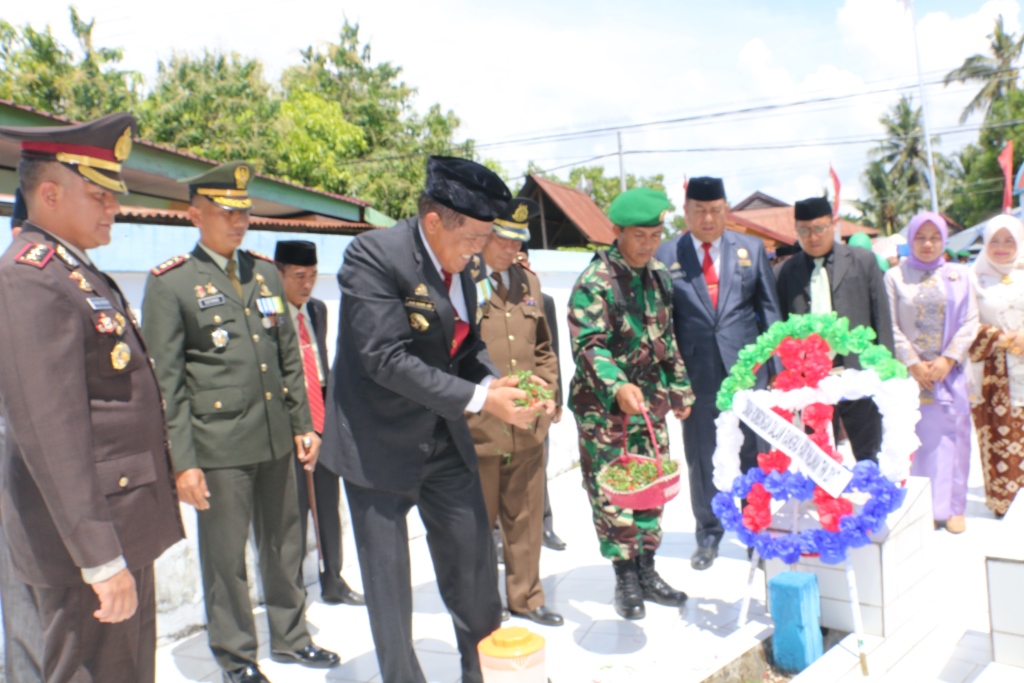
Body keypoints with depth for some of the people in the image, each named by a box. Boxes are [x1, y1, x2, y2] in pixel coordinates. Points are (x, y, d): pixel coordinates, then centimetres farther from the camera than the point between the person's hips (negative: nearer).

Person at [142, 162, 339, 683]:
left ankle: (289, 637, 35)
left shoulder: (266, 272, 11)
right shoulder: (169, 283, -6)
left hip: (276, 439, 5)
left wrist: (303, 424, 11)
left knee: (284, 545, 16)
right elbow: (167, 382, -9)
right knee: (225, 556, 7)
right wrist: (182, 461, -12)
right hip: (218, 444, -5)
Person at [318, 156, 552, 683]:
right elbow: (386, 359, -27)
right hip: (380, 442, -6)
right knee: (388, 578, 8)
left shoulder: (459, 265, 1)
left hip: (445, 438, 7)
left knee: (474, 558, 14)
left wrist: (495, 383, -11)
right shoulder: (373, 255, -21)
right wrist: (478, 399, -28)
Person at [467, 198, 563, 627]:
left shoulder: (528, 281, 13)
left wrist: (543, 391, 7)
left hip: (528, 428, 6)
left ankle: (525, 597, 32)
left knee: (526, 519, 15)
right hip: (479, 430, -5)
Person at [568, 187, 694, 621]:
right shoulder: (594, 282, -15)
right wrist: (617, 387, -37)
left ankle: (646, 572, 27)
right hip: (604, 408, -7)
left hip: (651, 403, 7)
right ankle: (625, 579, 17)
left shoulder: (657, 275, 9)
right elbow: (587, 345, -22)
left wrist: (678, 388, 17)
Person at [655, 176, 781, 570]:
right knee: (701, 459, 10)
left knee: (754, 455, 8)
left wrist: (775, 368, 3)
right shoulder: (666, 256, 0)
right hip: (697, 373, -1)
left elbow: (769, 310, 7)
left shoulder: (752, 250, 5)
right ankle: (708, 534, 27)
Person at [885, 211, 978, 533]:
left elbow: (970, 322, 2)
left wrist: (947, 359, -10)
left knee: (951, 436, 3)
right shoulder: (895, 277, 3)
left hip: (950, 371, 1)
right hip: (911, 373, -1)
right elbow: (891, 326, -2)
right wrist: (914, 364, -10)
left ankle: (951, 507, 13)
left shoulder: (958, 275, 7)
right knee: (917, 438, 1)